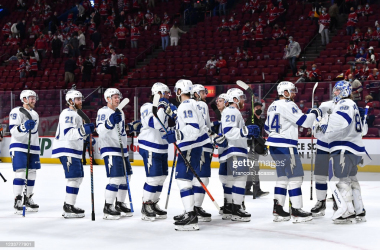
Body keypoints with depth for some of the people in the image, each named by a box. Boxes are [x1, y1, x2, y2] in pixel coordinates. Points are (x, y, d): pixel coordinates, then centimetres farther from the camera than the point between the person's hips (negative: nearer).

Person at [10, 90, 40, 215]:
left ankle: (28, 200, 18)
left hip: (32, 148, 8)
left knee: (32, 174, 8)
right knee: (21, 173, -14)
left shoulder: (35, 114, 19)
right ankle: (17, 201, -12)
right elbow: (13, 131, -17)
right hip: (19, 147, -8)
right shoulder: (16, 112, -8)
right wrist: (24, 126, -34)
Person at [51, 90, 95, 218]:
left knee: (78, 177, 14)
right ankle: (69, 209, -15)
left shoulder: (76, 114, 22)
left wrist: (86, 137, 17)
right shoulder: (68, 114, -13)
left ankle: (68, 205, 21)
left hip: (74, 151, 11)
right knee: (74, 177, -15)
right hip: (66, 150, -11)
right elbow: (68, 133, -27)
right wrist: (84, 130, -33)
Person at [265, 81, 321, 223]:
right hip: (285, 146, -9)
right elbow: (303, 121, -18)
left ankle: (278, 210, 14)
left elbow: (267, 127, 23)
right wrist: (314, 113, -1)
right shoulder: (288, 105, -13)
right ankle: (296, 211, -4)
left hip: (274, 145, 9)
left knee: (282, 176, 15)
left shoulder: (273, 106, 15)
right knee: (295, 176, -4)